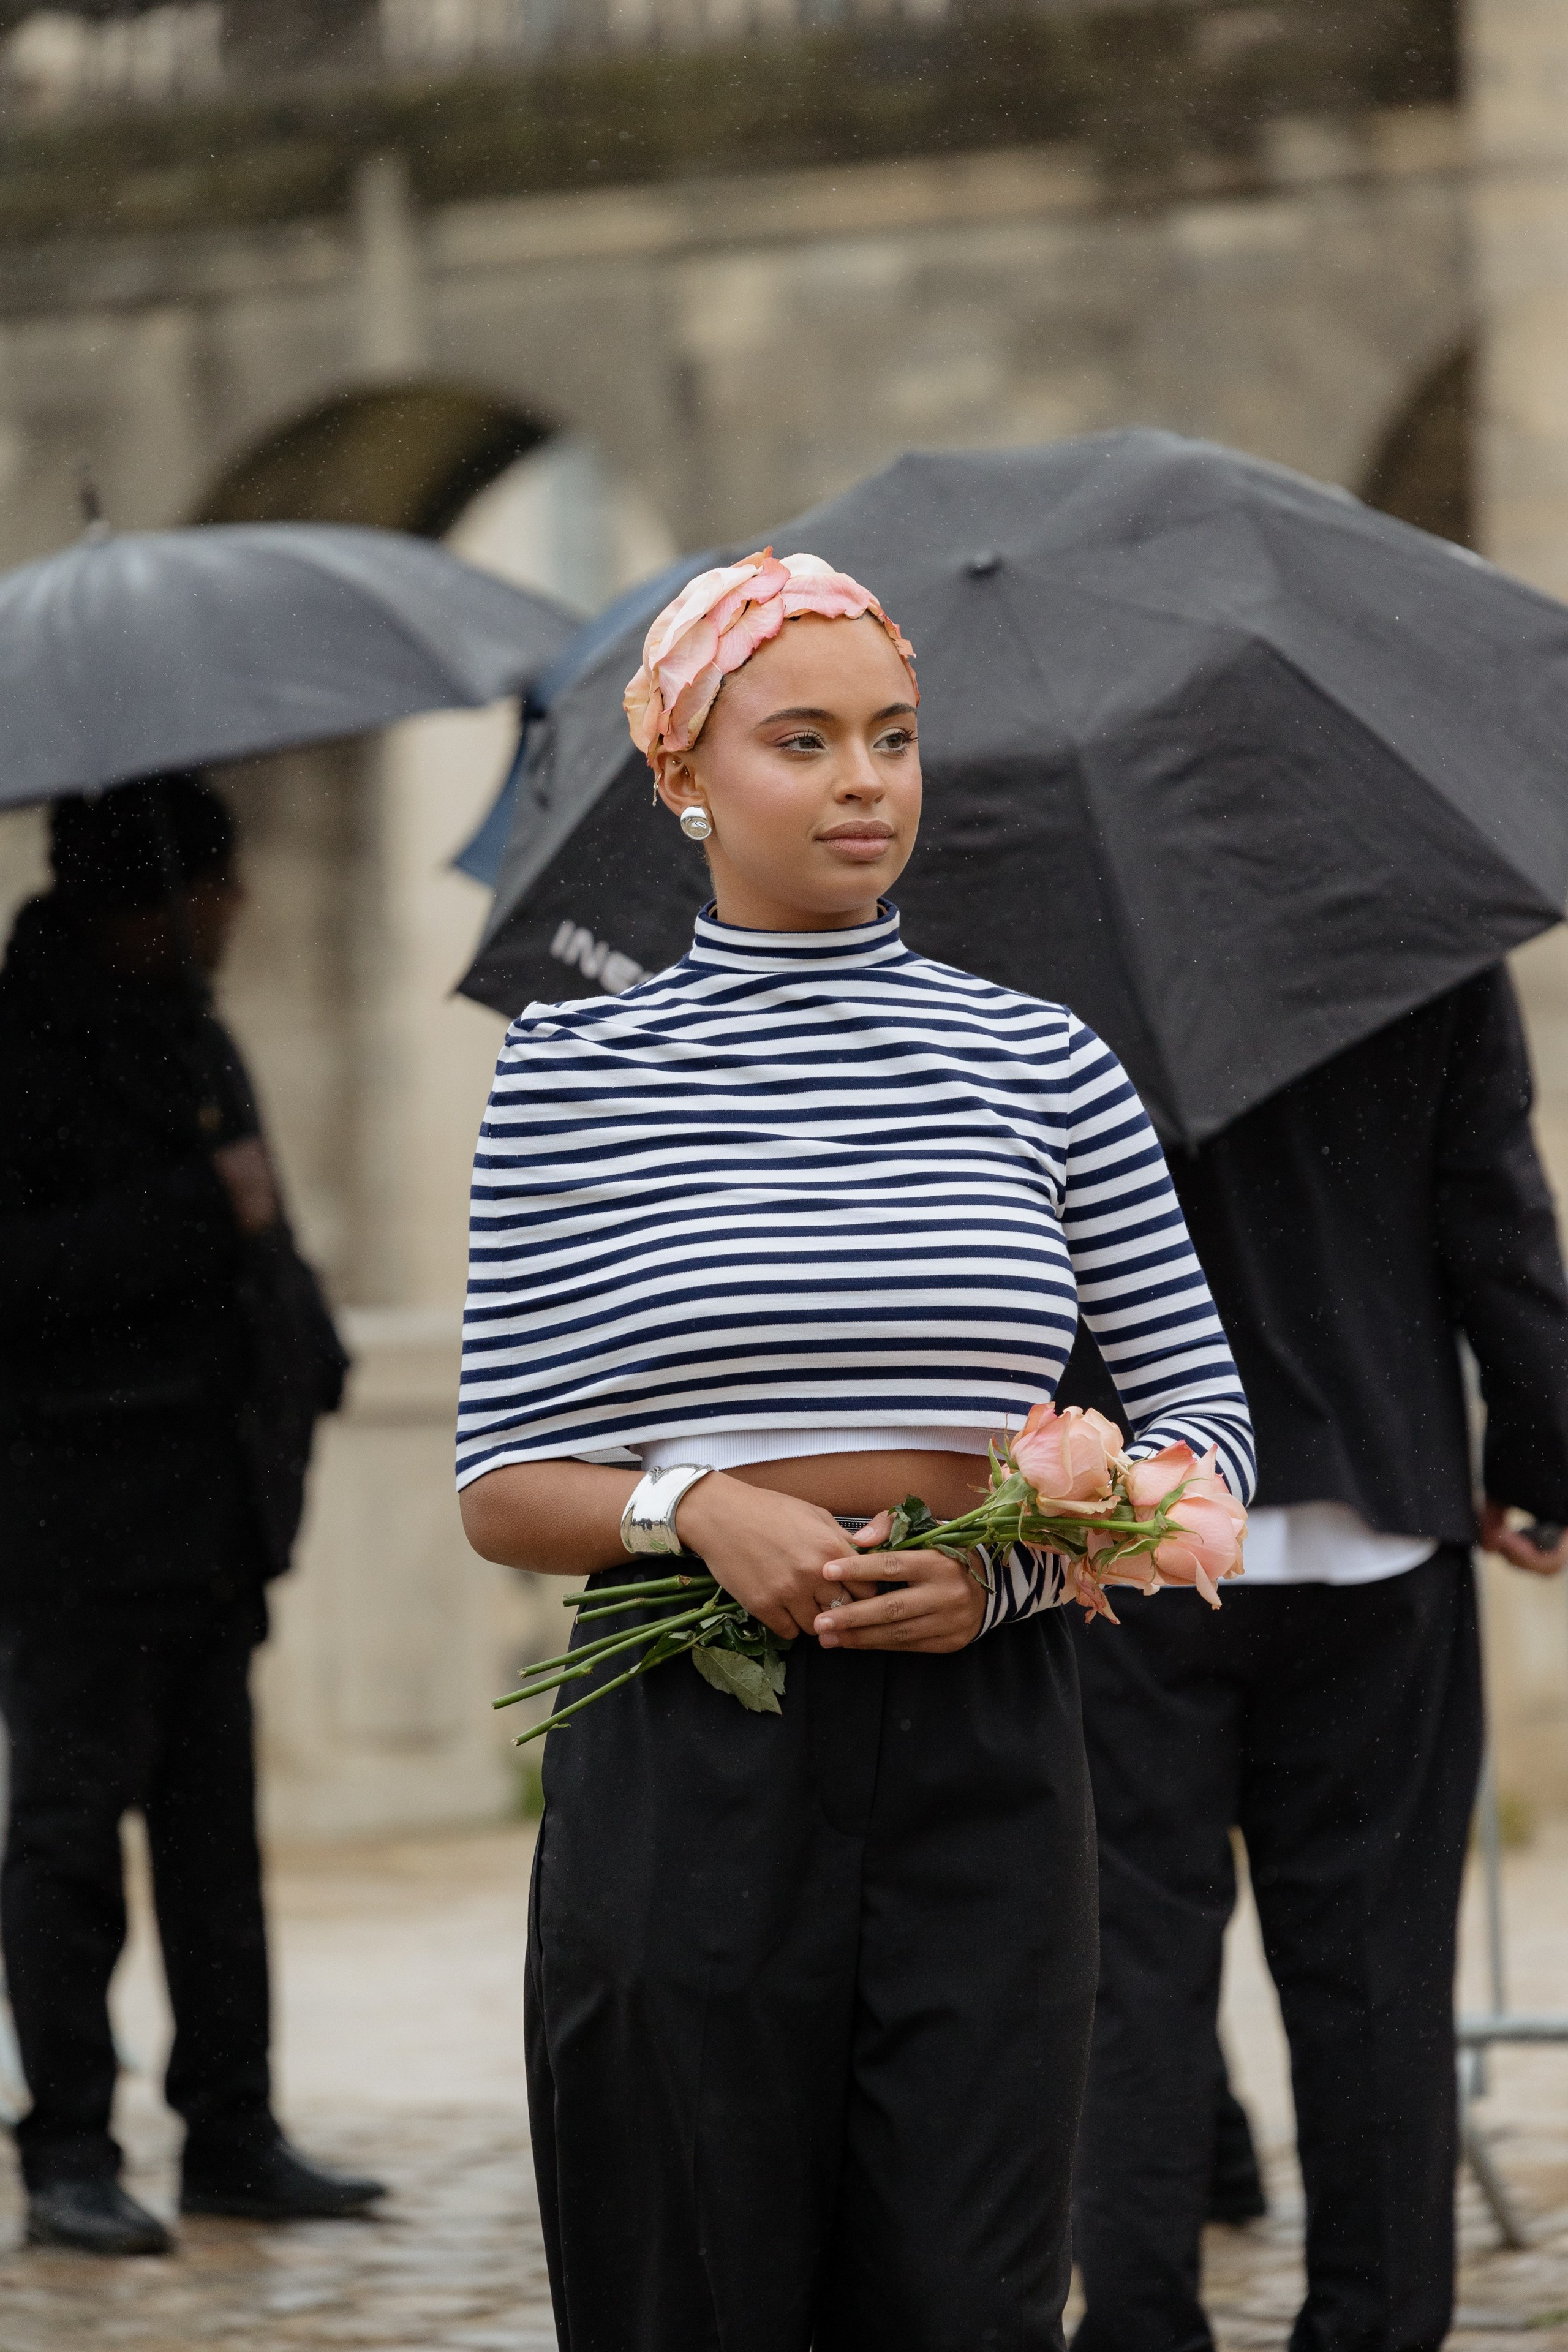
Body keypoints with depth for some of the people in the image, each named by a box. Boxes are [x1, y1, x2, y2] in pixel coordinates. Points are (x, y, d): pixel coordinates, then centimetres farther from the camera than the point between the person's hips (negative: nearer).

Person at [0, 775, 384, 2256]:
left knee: (214, 1827, 9)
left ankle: (231, 2134, 14)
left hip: (209, 1504, 8)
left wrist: (301, 1354, 13)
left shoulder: (183, 1033, 15)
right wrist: (200, 1210, -20)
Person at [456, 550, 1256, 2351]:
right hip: (683, 1761, -1)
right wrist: (688, 1506, -15)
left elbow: (1206, 1427, 9)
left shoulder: (1040, 1062, 8)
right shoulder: (572, 1068, 4)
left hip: (981, 1765, 1)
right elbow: (502, 1489, 4)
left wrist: (1009, 1560, -8)